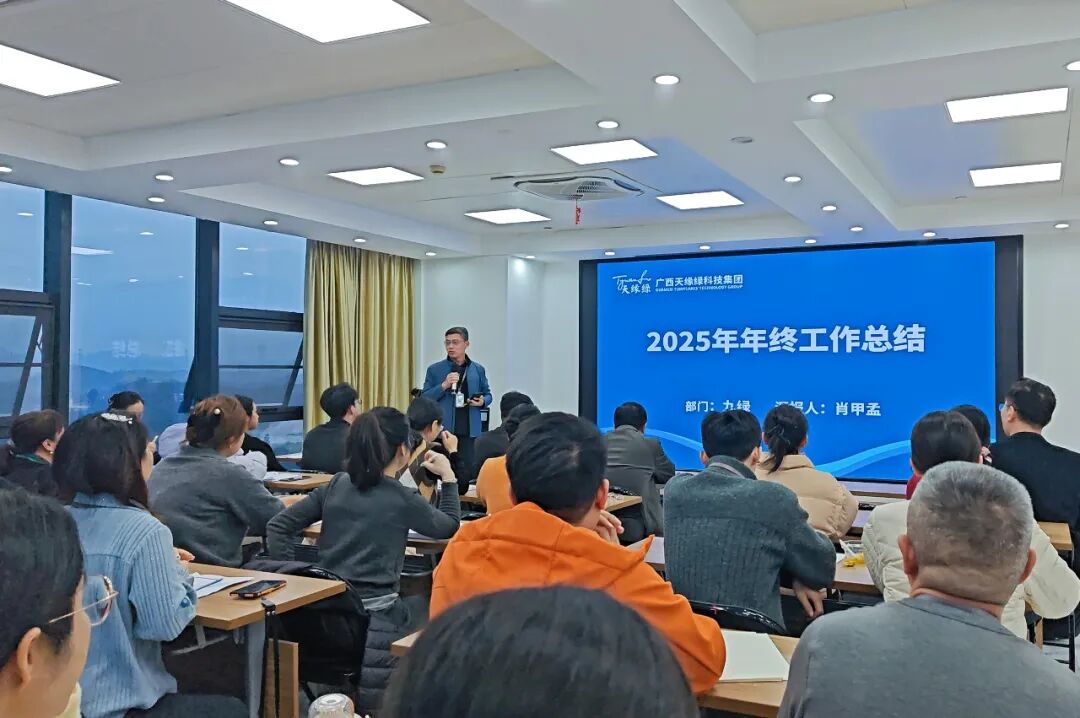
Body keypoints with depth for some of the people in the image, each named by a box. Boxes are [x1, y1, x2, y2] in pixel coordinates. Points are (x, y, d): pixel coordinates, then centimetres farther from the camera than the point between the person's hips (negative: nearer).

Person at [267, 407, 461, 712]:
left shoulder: (335, 486, 7)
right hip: (374, 614, -6)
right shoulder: (403, 500, -6)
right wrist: (448, 476, 25)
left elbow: (277, 527, 6)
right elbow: (449, 526, 14)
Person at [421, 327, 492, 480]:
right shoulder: (434, 370, 4)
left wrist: (482, 401, -6)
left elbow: (488, 395, 17)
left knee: (469, 471, 3)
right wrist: (444, 385, -14)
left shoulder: (478, 370, 9)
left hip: (470, 431, 1)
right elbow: (424, 399, 0)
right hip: (443, 431, -1)